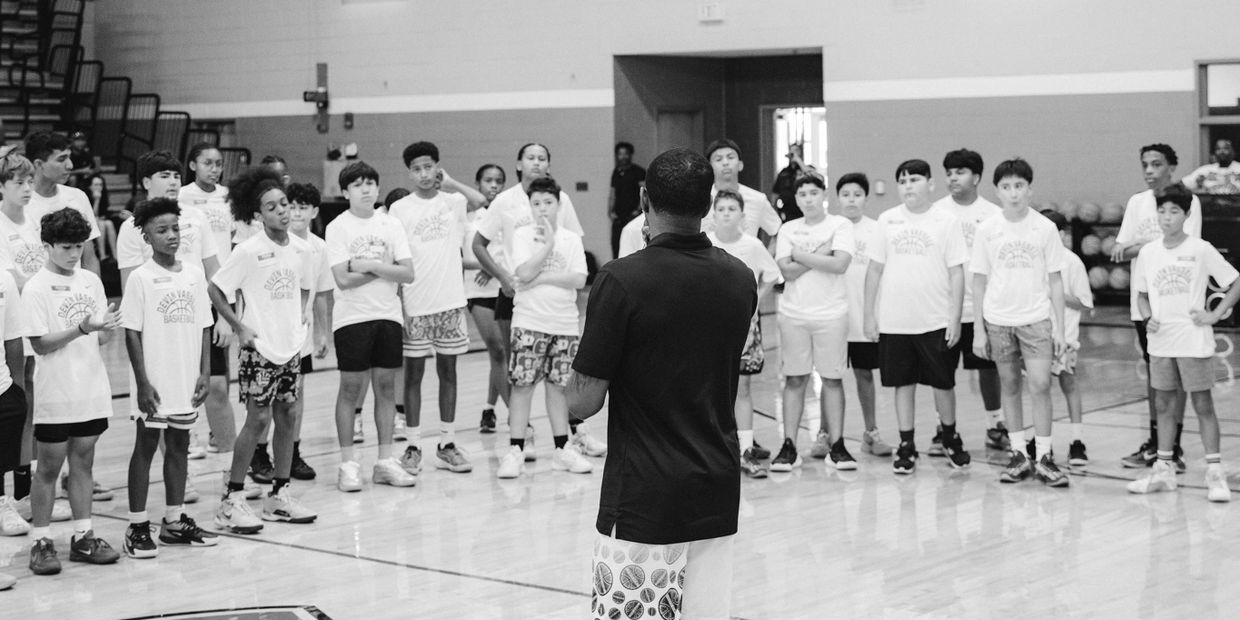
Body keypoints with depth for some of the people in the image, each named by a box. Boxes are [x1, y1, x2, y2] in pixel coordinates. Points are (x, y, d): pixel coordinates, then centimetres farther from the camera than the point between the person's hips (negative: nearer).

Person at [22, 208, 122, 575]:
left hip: (91, 390, 5)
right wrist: (82, 328, -24)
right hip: (55, 395, -5)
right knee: (49, 467, 2)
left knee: (83, 462, 11)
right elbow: (39, 344, -14)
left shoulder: (91, 281, 7)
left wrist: (108, 327, -11)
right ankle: (40, 542, 10)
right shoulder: (36, 288, -9)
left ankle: (83, 537, 18)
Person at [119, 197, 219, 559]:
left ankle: (174, 521, 22)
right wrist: (143, 383, -12)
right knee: (145, 447, 2)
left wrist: (204, 373, 3)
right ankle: (137, 527, 7)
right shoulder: (140, 278, -8)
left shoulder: (194, 273, 5)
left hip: (186, 383, 5)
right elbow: (132, 334, -8)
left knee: (179, 447, 12)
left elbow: (204, 326, 9)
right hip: (154, 385, -5)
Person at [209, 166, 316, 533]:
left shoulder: (299, 249, 3)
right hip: (260, 347, -6)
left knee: (287, 416, 8)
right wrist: (239, 327, -11)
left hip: (291, 345, 6)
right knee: (258, 419, -6)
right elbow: (214, 290, -12)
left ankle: (279, 496, 19)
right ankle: (232, 500, 2)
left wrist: (300, 317, 8)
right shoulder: (248, 252, -14)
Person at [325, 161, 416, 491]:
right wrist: (384, 268, -7)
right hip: (352, 316, -3)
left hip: (388, 315, 3)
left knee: (386, 386, 6)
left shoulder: (391, 225, 6)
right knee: (350, 387, 0)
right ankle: (348, 463, 6)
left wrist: (369, 265, -11)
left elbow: (408, 274, -1)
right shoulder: (338, 227, -4)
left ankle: (385, 460, 13)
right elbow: (343, 279, -13)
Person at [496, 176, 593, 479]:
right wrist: (548, 243, -11)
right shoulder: (522, 235, 0)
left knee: (557, 385, 8)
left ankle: (562, 449, 16)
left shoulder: (571, 239, 6)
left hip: (563, 323, 2)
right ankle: (515, 451, 1)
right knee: (522, 384, -3)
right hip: (529, 322, -2)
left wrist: (543, 277, -11)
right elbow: (525, 273, -14)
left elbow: (579, 280, -5)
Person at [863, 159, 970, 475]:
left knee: (943, 383, 7)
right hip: (894, 321, 2)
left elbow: (956, 273, -2)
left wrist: (955, 319, -6)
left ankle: (950, 437, 28)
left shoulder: (946, 221, -2)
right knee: (903, 383, 7)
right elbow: (875, 269, 8)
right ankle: (906, 446, 17)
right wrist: (869, 314, 4)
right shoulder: (887, 220, 4)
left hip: (936, 321, -2)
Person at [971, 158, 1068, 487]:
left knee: (1040, 385, -10)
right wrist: (979, 329, 3)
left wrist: (1059, 327, 0)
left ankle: (1043, 457, -2)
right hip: (998, 320, 1)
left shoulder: (1045, 228, -1)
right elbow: (979, 281, 6)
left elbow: (1055, 280, 3)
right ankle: (1018, 455, 16)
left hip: (1036, 318, -1)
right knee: (1010, 386, 8)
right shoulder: (987, 230, 1)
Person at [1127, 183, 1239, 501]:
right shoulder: (1148, 252, 5)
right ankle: (1164, 469, 18)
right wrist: (1147, 317, -2)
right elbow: (1142, 293, 16)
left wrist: (1214, 315, -10)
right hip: (1161, 342, 4)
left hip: (1194, 342, -4)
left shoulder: (1201, 250, -7)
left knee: (1203, 404, -1)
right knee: (1164, 405, 10)